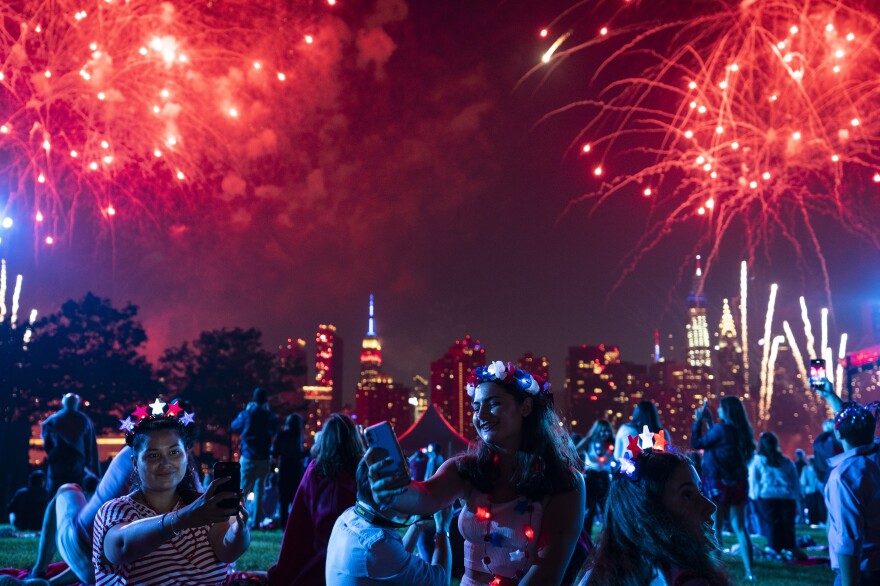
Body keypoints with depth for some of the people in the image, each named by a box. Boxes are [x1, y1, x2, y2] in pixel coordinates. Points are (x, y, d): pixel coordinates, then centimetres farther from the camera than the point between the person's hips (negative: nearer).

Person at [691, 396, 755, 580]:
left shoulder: (721, 429, -16)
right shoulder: (742, 431, 6)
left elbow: (696, 443, -7)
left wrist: (698, 421, 2)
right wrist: (709, 422, 23)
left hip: (718, 483, -7)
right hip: (738, 484, 7)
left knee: (715, 529, 0)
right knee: (739, 528, 9)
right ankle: (749, 571, 6)